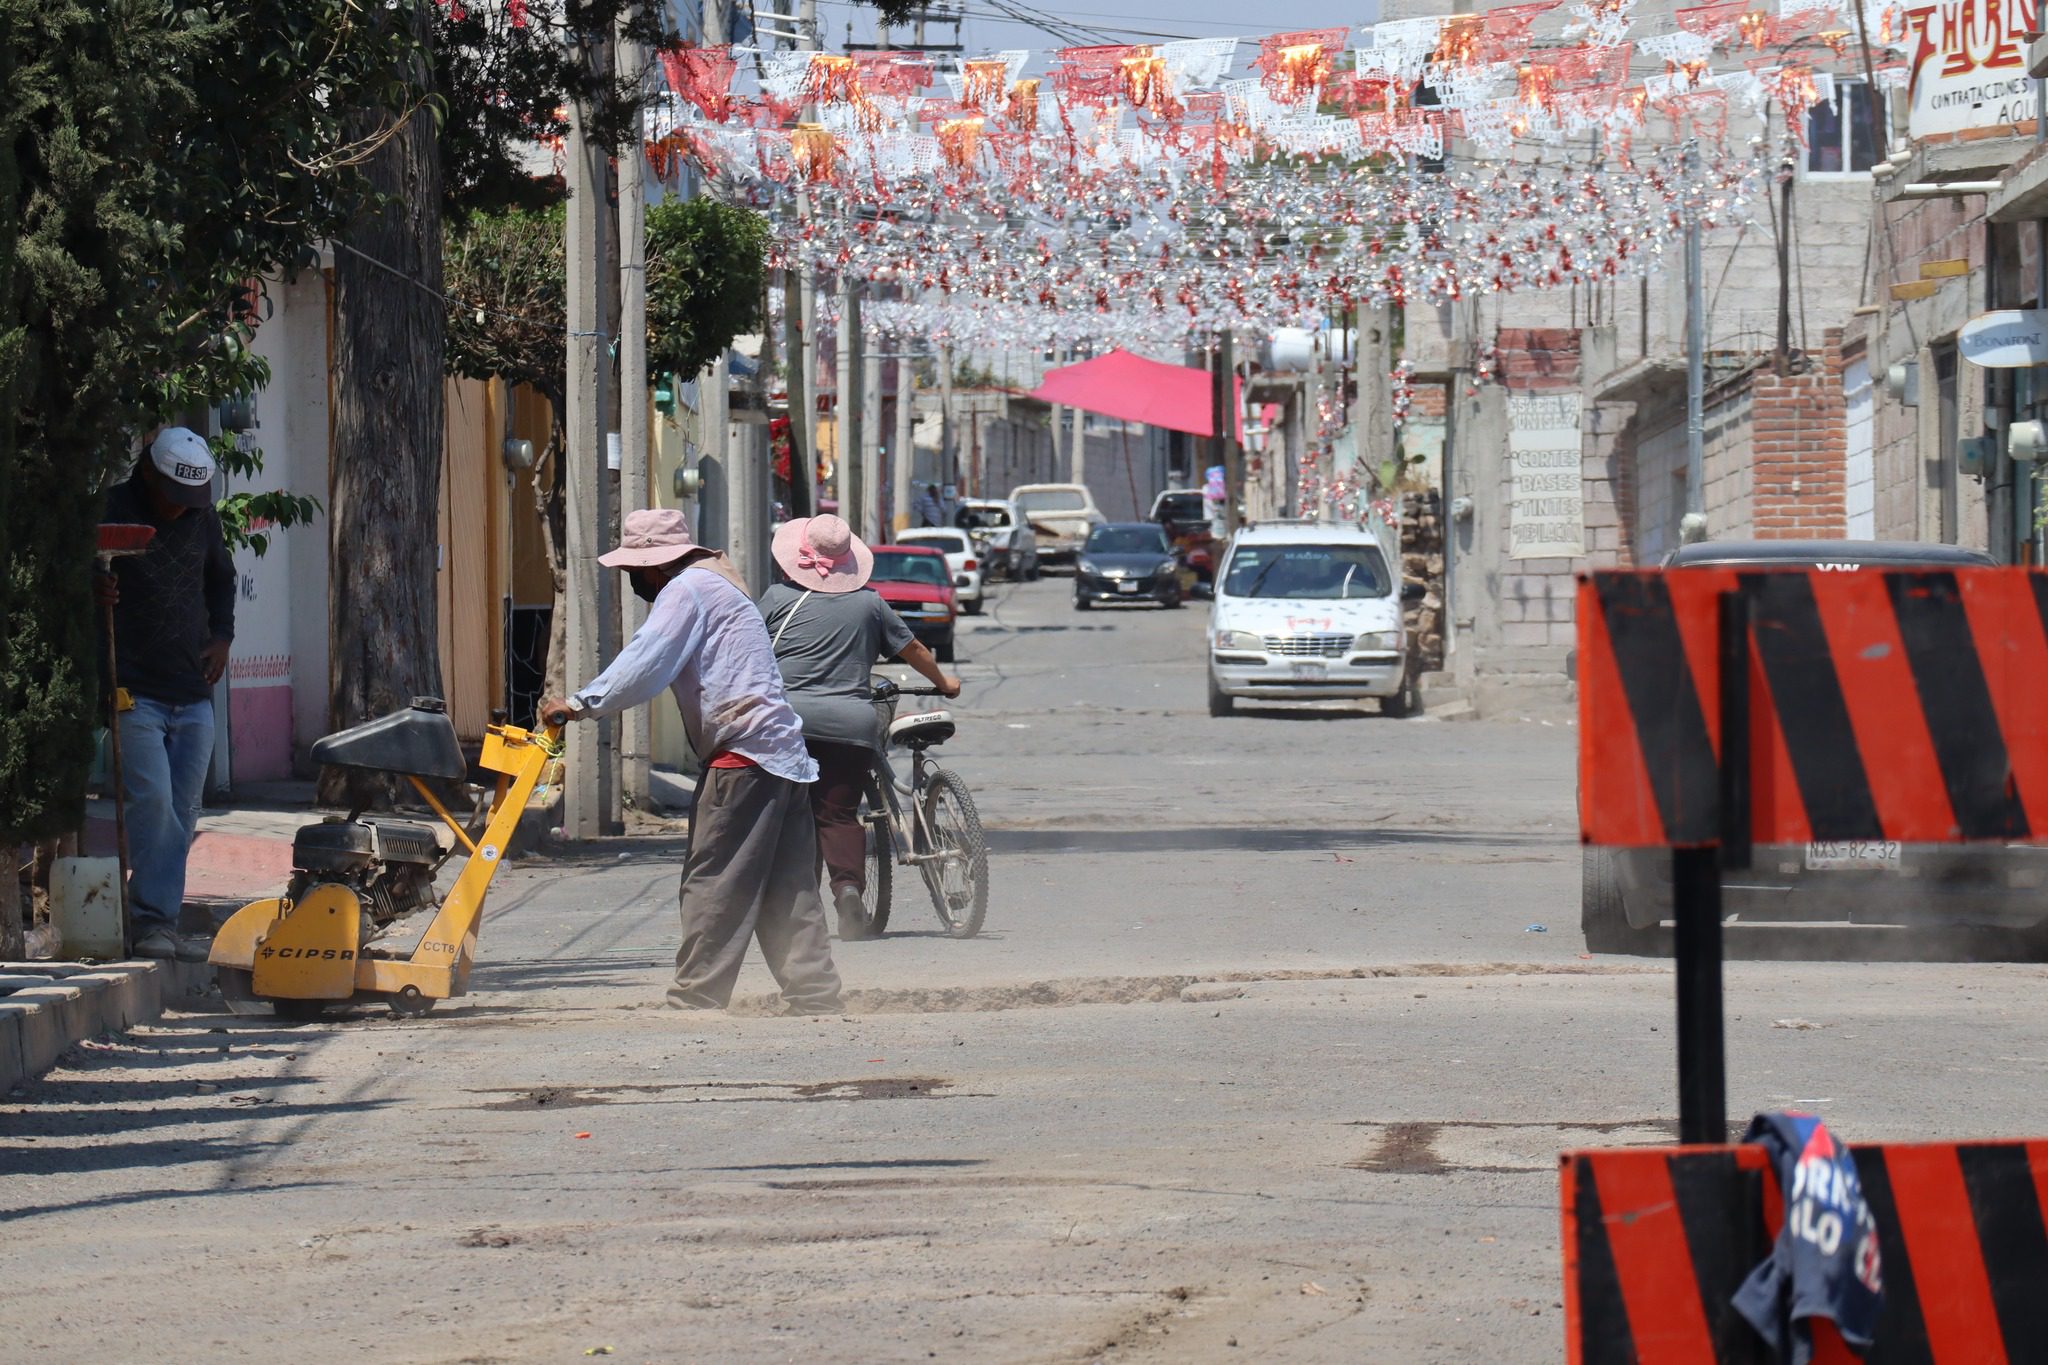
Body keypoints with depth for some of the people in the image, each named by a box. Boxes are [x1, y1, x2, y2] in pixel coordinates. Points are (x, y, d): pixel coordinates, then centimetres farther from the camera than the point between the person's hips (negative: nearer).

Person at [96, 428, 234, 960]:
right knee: (152, 802, -16)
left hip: (193, 693, 6)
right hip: (134, 691, -6)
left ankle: (159, 921, 11)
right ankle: (152, 921, -13)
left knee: (183, 812, 5)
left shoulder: (203, 517, 12)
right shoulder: (112, 512, -6)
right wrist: (93, 587, -28)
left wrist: (222, 636, 13)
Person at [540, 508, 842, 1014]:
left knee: (712, 884, -7)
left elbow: (643, 665, -15)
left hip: (743, 755, -10)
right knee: (788, 892, 8)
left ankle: (695, 1000, -6)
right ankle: (815, 999, 6)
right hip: (784, 758, 10)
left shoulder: (687, 590, -7)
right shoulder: (714, 585, 26)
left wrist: (580, 704, -8)